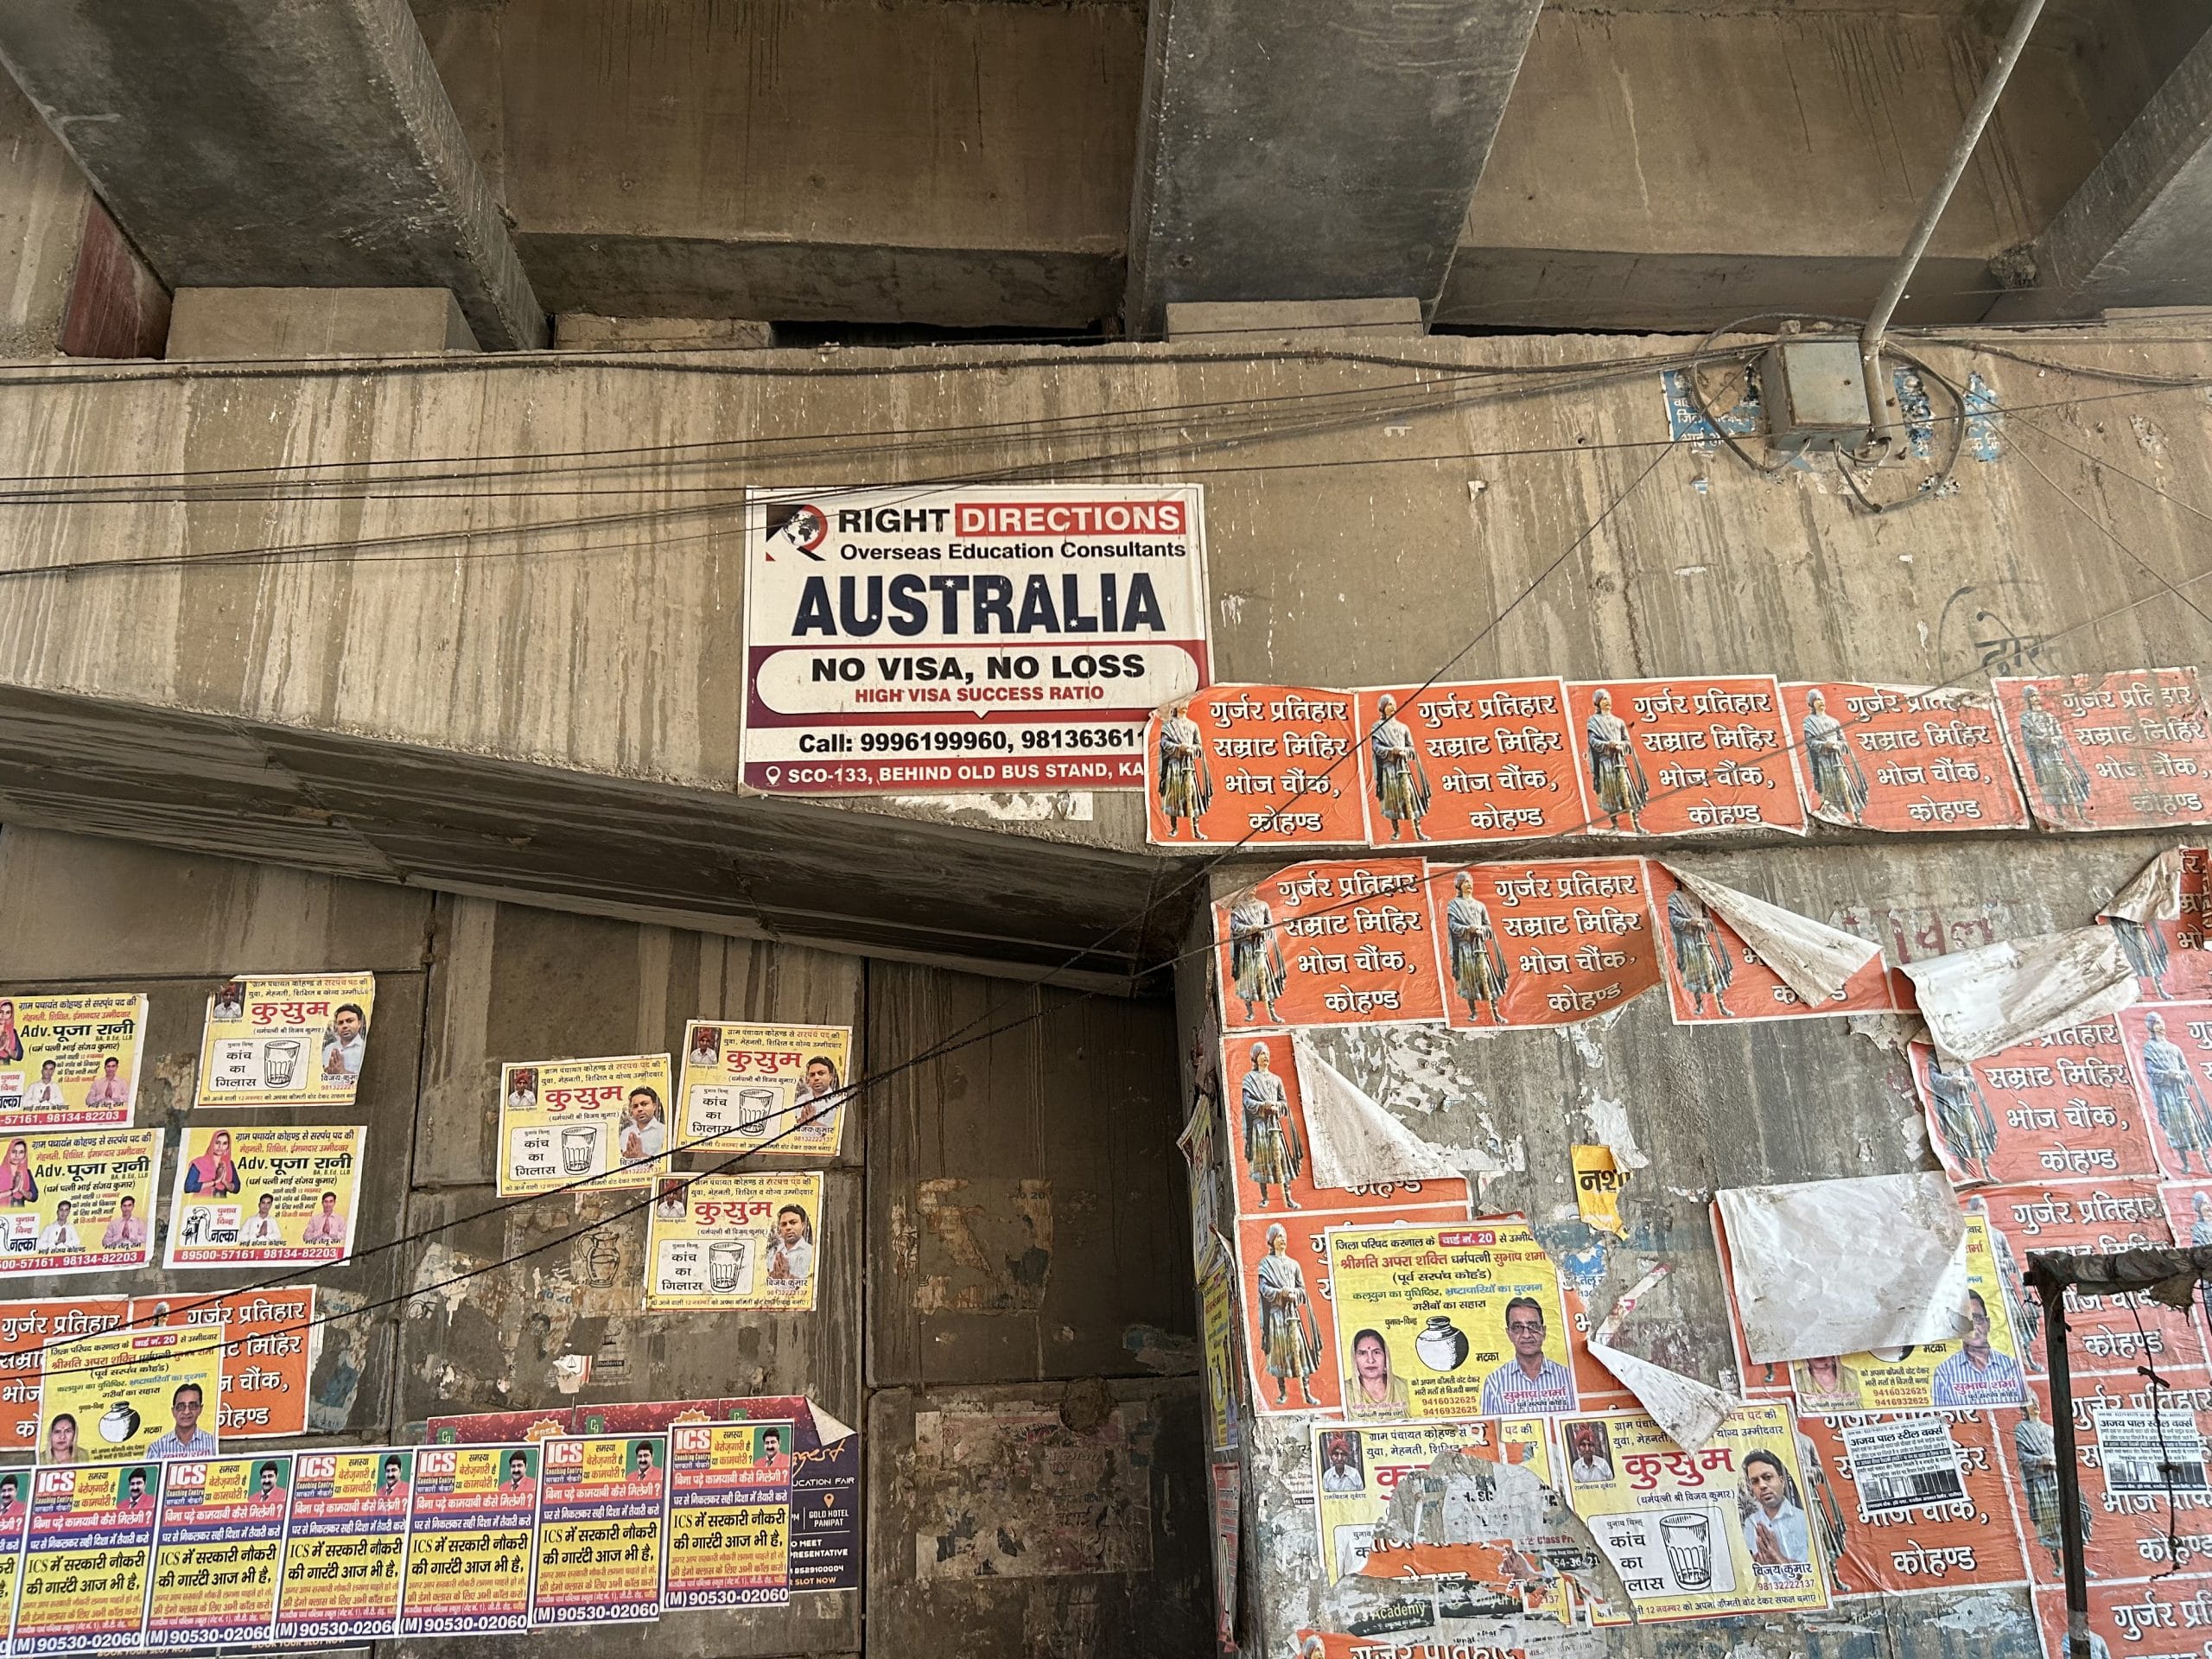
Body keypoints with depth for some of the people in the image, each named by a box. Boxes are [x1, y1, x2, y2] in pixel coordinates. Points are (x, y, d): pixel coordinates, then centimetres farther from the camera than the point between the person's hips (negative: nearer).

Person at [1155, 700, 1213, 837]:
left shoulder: (1193, 725, 16)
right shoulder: (1168, 724, 7)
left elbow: (1199, 745, 13)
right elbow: (1164, 742, -3)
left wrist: (1191, 748, -9)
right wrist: (1179, 747, -17)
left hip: (1189, 764, 2)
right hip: (1174, 763, -2)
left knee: (1192, 794, -5)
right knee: (1173, 794, -2)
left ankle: (1196, 829, -6)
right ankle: (1174, 827, 7)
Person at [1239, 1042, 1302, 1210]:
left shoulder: (1276, 1079, 18)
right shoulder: (1249, 1078, 7)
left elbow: (1284, 1102, 14)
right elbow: (1247, 1101, -4)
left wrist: (1276, 1106, -8)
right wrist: (1264, 1105, -18)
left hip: (1274, 1122, 2)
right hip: (1258, 1123, -2)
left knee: (1281, 1157, -6)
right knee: (1261, 1159, -4)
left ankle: (1288, 1197, -6)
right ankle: (1264, 1197, 2)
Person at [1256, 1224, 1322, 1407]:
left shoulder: (1293, 1264, 17)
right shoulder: (1266, 1263, 6)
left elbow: (1302, 1288, 14)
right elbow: (1264, 1288, -4)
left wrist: (1294, 1293, -7)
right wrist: (1281, 1292, -20)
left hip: (1292, 1312, 3)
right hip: (1275, 1312, -3)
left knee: (1300, 1349, -5)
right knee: (1278, 1350, -5)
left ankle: (1306, 1392, -5)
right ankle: (1283, 1392, 2)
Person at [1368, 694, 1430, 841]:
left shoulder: (1403, 727, 16)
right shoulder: (1378, 727, 6)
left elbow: (1412, 748, 14)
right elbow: (1376, 747, -5)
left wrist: (1404, 751, -8)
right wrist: (1392, 750, -19)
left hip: (1403, 767, 2)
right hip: (1388, 767, -2)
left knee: (1410, 796, -6)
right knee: (1392, 798, -4)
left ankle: (1418, 831, -7)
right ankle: (1396, 830, 4)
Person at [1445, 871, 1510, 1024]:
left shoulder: (1480, 905, 17)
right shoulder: (1453, 905, 6)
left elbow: (1488, 926, 13)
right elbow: (1453, 925, -6)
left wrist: (1481, 929, -9)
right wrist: (1468, 928, -22)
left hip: (1480, 946, 2)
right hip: (1464, 946, -2)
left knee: (1488, 977, -5)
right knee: (1468, 978, -3)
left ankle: (1495, 1013, -6)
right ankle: (1473, 1011, 6)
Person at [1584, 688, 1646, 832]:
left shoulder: (1619, 721, 19)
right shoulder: (1593, 721, 8)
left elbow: (1628, 742, 14)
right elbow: (1593, 741, -5)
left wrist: (1620, 745, -9)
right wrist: (1608, 744, -21)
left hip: (1619, 760, 3)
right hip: (1604, 761, -3)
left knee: (1628, 791, -7)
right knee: (1609, 793, -5)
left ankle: (1636, 824, -9)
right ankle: (1615, 825, 1)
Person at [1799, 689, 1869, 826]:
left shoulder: (1833, 721, 19)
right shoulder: (1808, 721, 6)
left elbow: (1843, 741, 13)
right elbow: (1810, 741, -7)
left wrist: (1836, 744, -10)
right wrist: (1825, 744, -24)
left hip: (1836, 758, 3)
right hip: (1821, 759, -3)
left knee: (1845, 787, -4)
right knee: (1825, 790, -10)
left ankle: (1856, 818, -6)